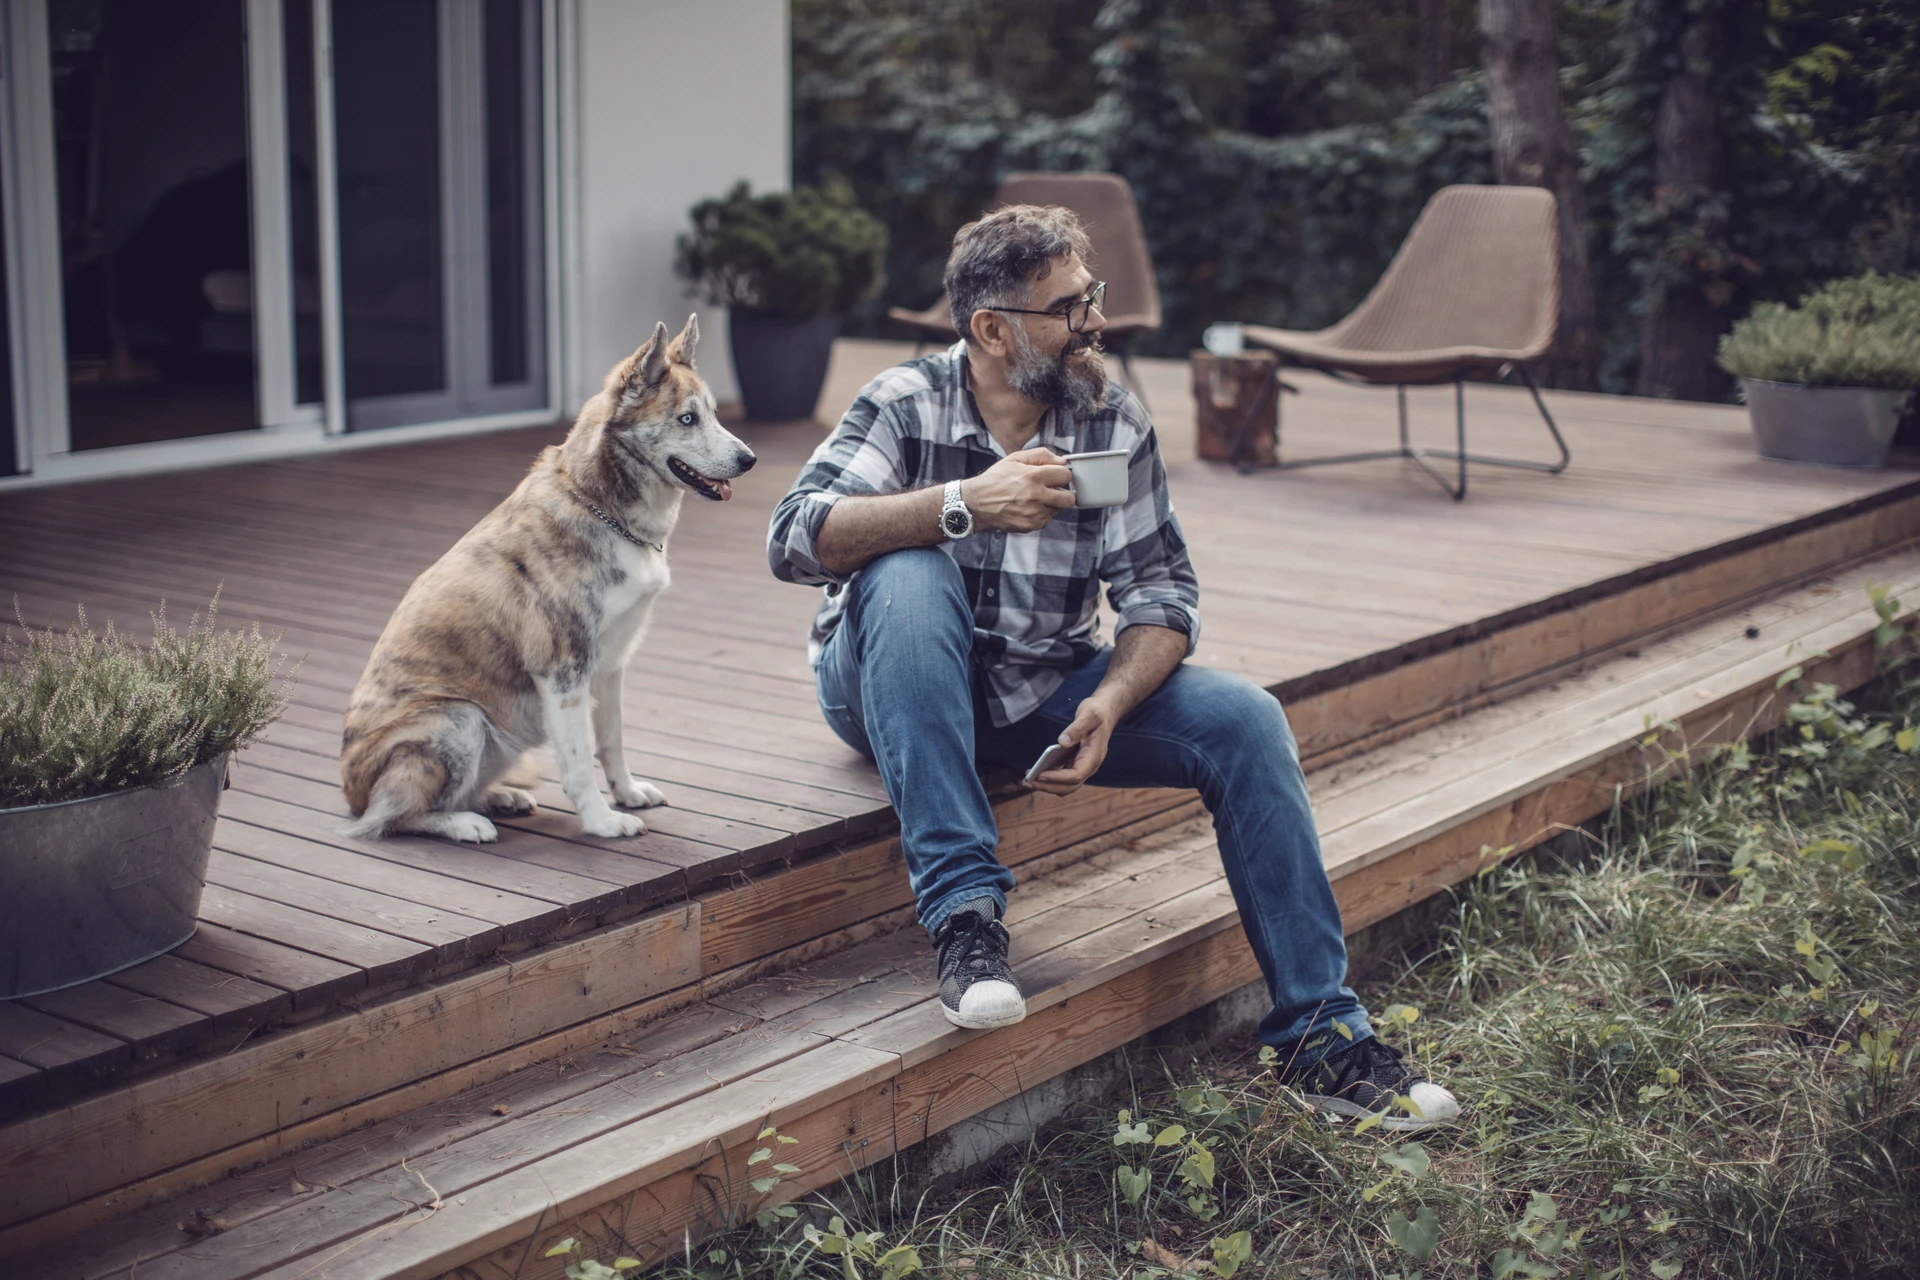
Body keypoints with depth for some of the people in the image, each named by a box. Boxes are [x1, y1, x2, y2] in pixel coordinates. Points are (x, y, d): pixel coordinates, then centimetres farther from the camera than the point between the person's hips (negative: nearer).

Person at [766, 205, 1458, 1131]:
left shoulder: (1116, 425, -2)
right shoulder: (905, 404, -12)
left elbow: (1161, 588, -4)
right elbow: (794, 541, -25)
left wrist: (1108, 704, -24)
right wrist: (964, 502, -35)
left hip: (1042, 692, 3)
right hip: (894, 695, -3)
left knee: (1242, 719, -17)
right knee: (909, 574, -35)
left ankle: (1319, 1035, -10)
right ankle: (965, 914, -35)